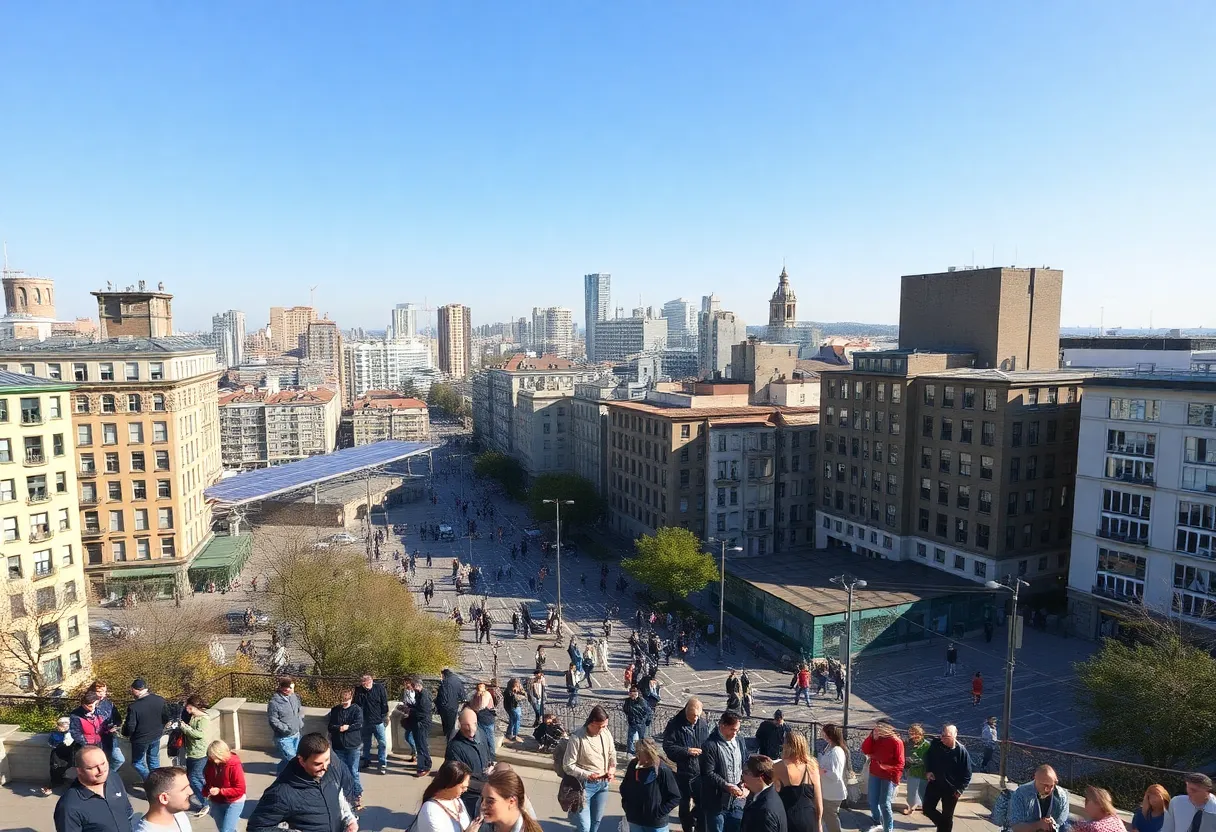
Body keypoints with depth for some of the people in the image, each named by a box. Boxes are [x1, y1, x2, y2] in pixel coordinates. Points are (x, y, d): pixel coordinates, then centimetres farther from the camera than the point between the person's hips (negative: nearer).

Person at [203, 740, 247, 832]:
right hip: (216, 802, 6)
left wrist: (220, 791, -29)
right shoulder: (211, 764, -9)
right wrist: (207, 791, -10)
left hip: (233, 803, -6)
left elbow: (240, 790, -23)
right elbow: (207, 780, 11)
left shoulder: (235, 766, -25)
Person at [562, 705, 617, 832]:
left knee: (596, 821, 19)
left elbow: (612, 753, 10)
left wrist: (612, 768, -7)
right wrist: (588, 775, -25)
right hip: (584, 785, -5)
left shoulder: (606, 732, -7)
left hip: (603, 783, 5)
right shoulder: (577, 737, -23)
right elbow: (568, 766, -18)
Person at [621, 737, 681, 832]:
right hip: (634, 822, 4)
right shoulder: (633, 766, -3)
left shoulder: (663, 771, -17)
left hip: (656, 824, -4)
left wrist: (659, 812, -14)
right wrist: (626, 806, 4)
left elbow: (675, 797, -11)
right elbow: (624, 788, 14)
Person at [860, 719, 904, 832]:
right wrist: (872, 737, -14)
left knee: (884, 804, -7)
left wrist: (895, 777, -17)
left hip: (888, 777, -6)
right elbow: (865, 750, -5)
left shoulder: (896, 742, -14)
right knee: (872, 801, 13)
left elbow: (899, 763, -12)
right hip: (874, 774, 6)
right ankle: (877, 822, 35)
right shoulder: (875, 739, 3)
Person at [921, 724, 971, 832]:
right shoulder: (935, 744, -10)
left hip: (951, 789, -3)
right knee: (927, 809, 6)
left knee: (947, 816, 9)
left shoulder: (961, 751, -20)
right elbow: (928, 757, 11)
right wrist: (928, 771, 0)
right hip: (934, 784, 3)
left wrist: (960, 789, -16)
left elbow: (967, 774, -12)